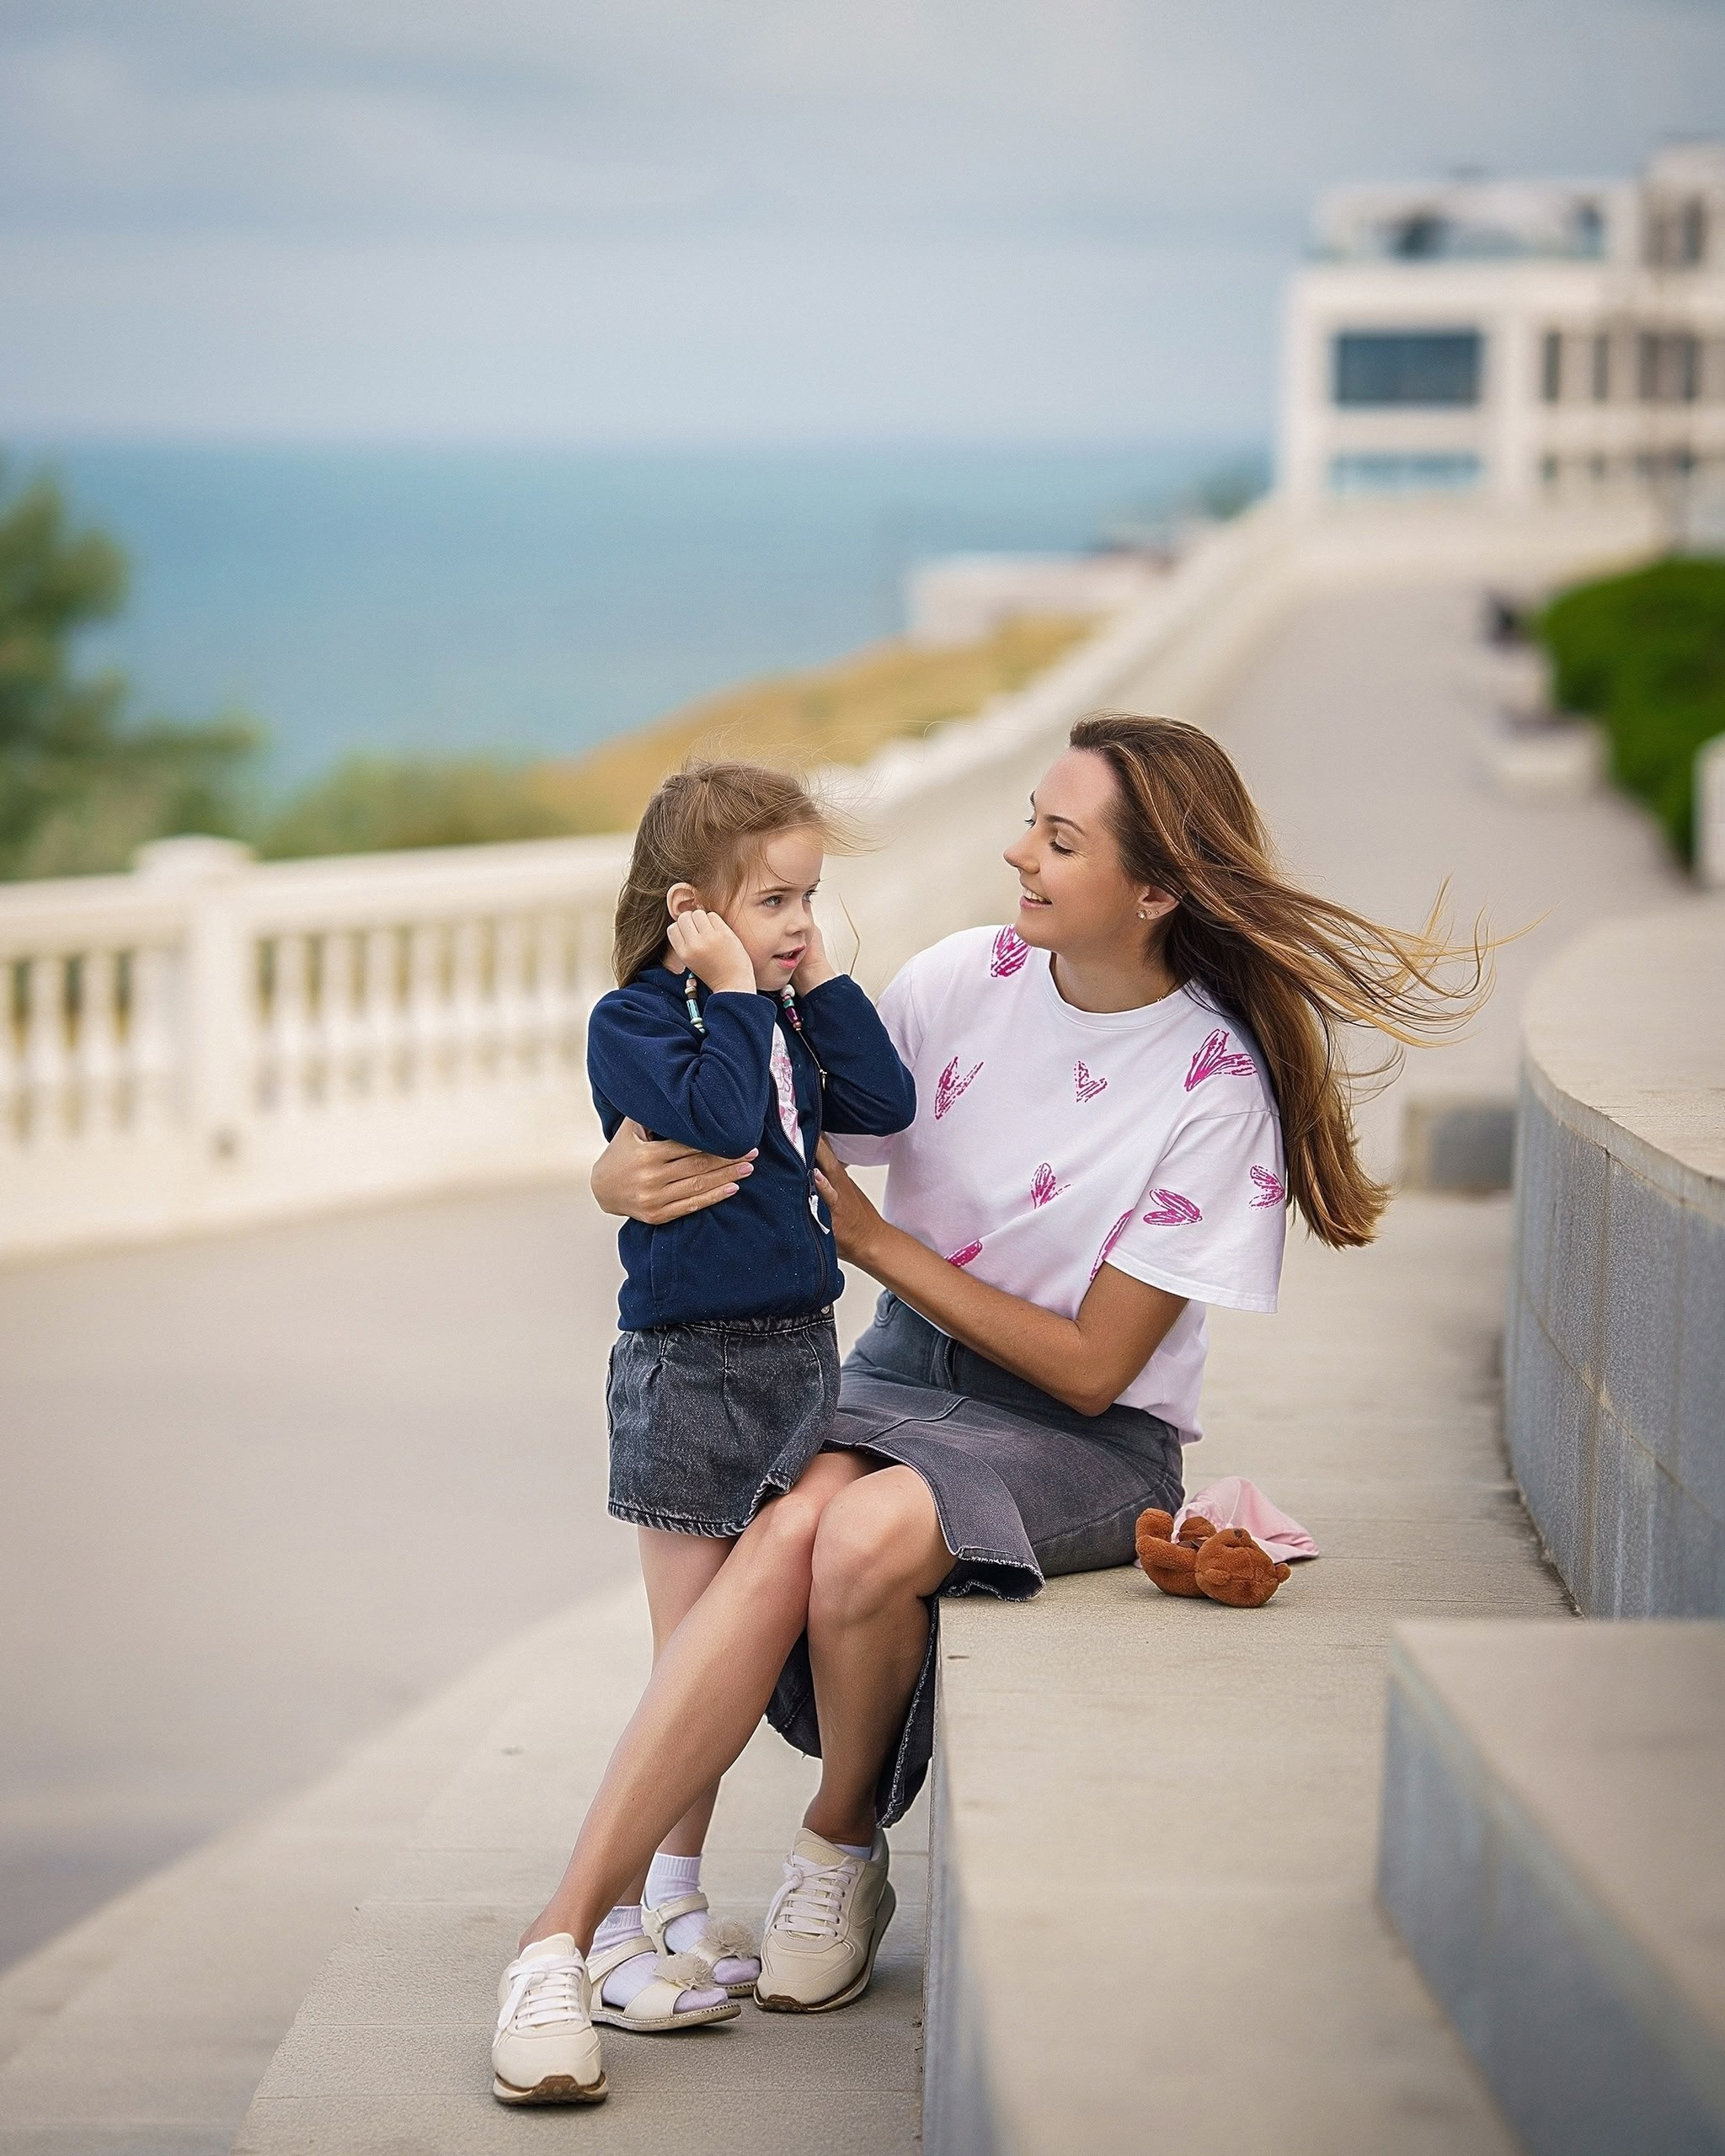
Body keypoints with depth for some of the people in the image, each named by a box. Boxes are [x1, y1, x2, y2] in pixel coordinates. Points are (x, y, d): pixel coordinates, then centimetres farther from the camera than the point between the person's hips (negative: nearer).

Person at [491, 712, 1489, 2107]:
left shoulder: (1218, 1087, -14)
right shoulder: (968, 981, -3)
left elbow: (1093, 1364, -13)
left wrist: (876, 1240, -13)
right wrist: (636, 1170, -20)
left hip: (1092, 1438, -3)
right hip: (909, 1371, 3)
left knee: (869, 1537, -34)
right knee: (789, 1527, -30)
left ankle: (843, 1843, -3)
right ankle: (566, 1929, -34)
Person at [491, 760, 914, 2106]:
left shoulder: (793, 1017, 12)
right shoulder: (634, 1022, -9)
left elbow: (885, 1104, 0)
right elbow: (716, 1118, -25)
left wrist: (821, 985, 0)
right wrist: (735, 996, -18)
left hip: (800, 1351, 7)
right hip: (689, 1363, -7)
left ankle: (672, 1899, 20)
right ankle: (617, 1924, 1)